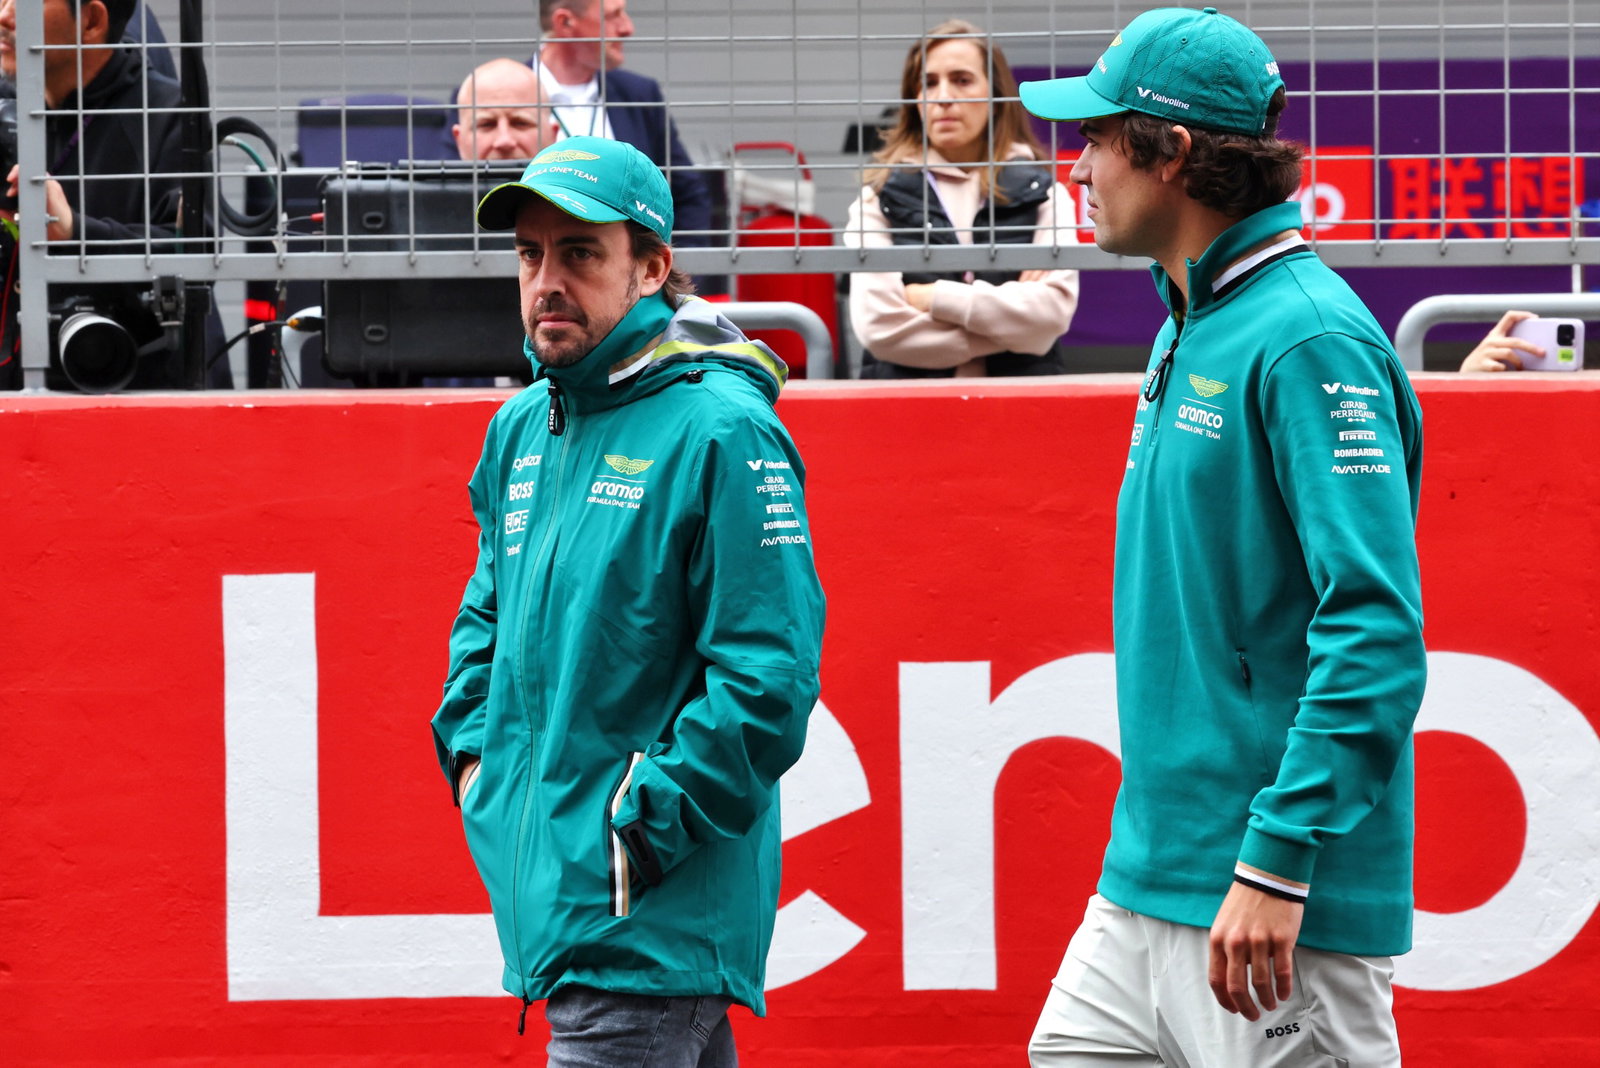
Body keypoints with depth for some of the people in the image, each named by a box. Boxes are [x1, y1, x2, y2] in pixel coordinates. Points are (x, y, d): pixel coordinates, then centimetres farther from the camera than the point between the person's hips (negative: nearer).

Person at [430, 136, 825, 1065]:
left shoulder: (720, 432, -13)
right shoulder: (522, 430, 12)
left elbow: (769, 677, -17)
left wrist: (643, 824, -17)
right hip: (546, 882, 8)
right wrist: (474, 750, 12)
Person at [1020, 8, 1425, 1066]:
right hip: (1149, 880, 9)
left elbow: (1376, 630, -23)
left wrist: (1278, 863, -26)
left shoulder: (1310, 342, -15)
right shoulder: (1190, 334, 15)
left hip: (1287, 908, -9)